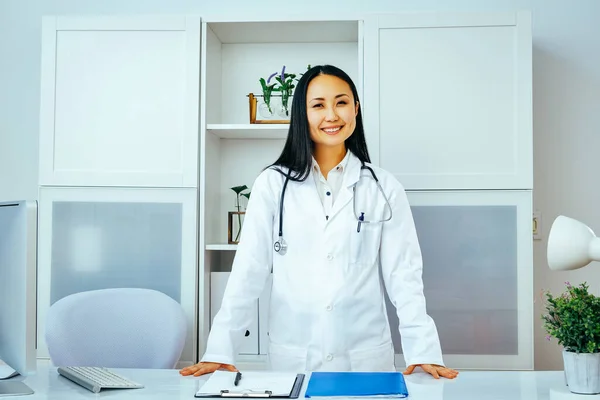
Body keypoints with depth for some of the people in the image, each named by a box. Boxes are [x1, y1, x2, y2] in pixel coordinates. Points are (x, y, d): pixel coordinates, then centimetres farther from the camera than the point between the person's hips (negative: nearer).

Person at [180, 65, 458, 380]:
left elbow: (403, 274, -2)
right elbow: (248, 271, -4)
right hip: (292, 357, 0)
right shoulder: (272, 184, -2)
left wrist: (423, 350, -12)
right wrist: (220, 350, -10)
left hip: (366, 356, 1)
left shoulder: (384, 188, 0)